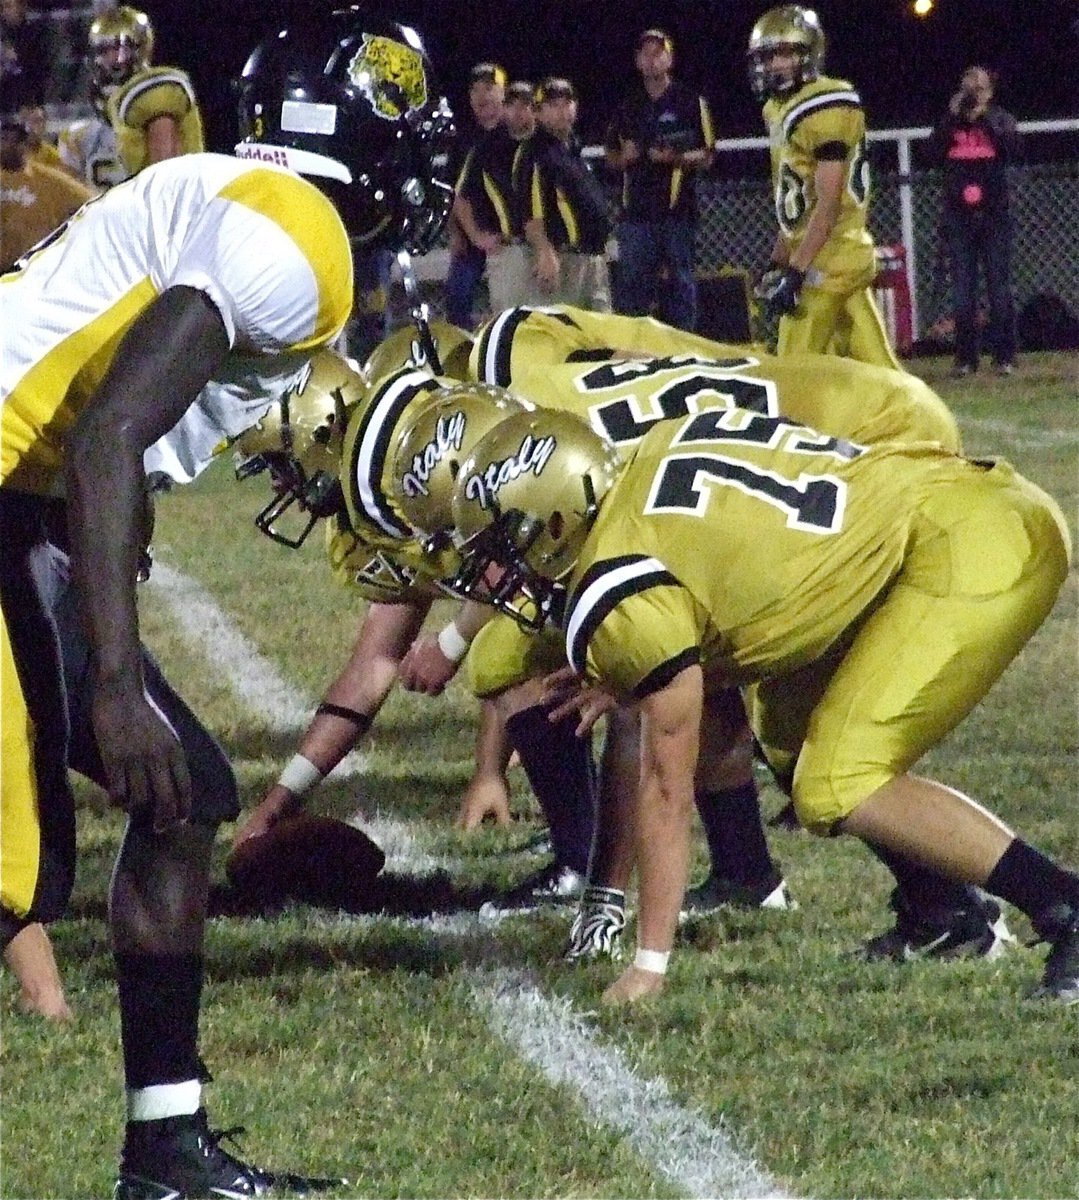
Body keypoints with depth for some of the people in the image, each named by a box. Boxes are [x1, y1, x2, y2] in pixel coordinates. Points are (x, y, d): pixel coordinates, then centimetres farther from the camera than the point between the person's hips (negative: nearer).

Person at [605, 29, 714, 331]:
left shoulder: (690, 102, 3)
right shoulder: (629, 107, 17)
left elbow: (706, 157, 1)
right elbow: (612, 158, 22)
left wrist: (675, 158, -17)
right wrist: (624, 156, -1)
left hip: (677, 207, -4)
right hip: (637, 208, 4)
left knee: (679, 280, -2)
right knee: (631, 283, 0)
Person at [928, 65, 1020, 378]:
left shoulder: (1000, 120, 6)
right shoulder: (950, 123, 10)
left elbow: (1012, 149, -13)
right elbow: (934, 151, -7)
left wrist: (986, 116, -15)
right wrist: (952, 115, -11)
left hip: (994, 215, -2)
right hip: (959, 218, 2)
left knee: (1000, 290, -3)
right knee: (963, 293, 1)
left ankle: (1004, 356, 0)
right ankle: (966, 359, 4)